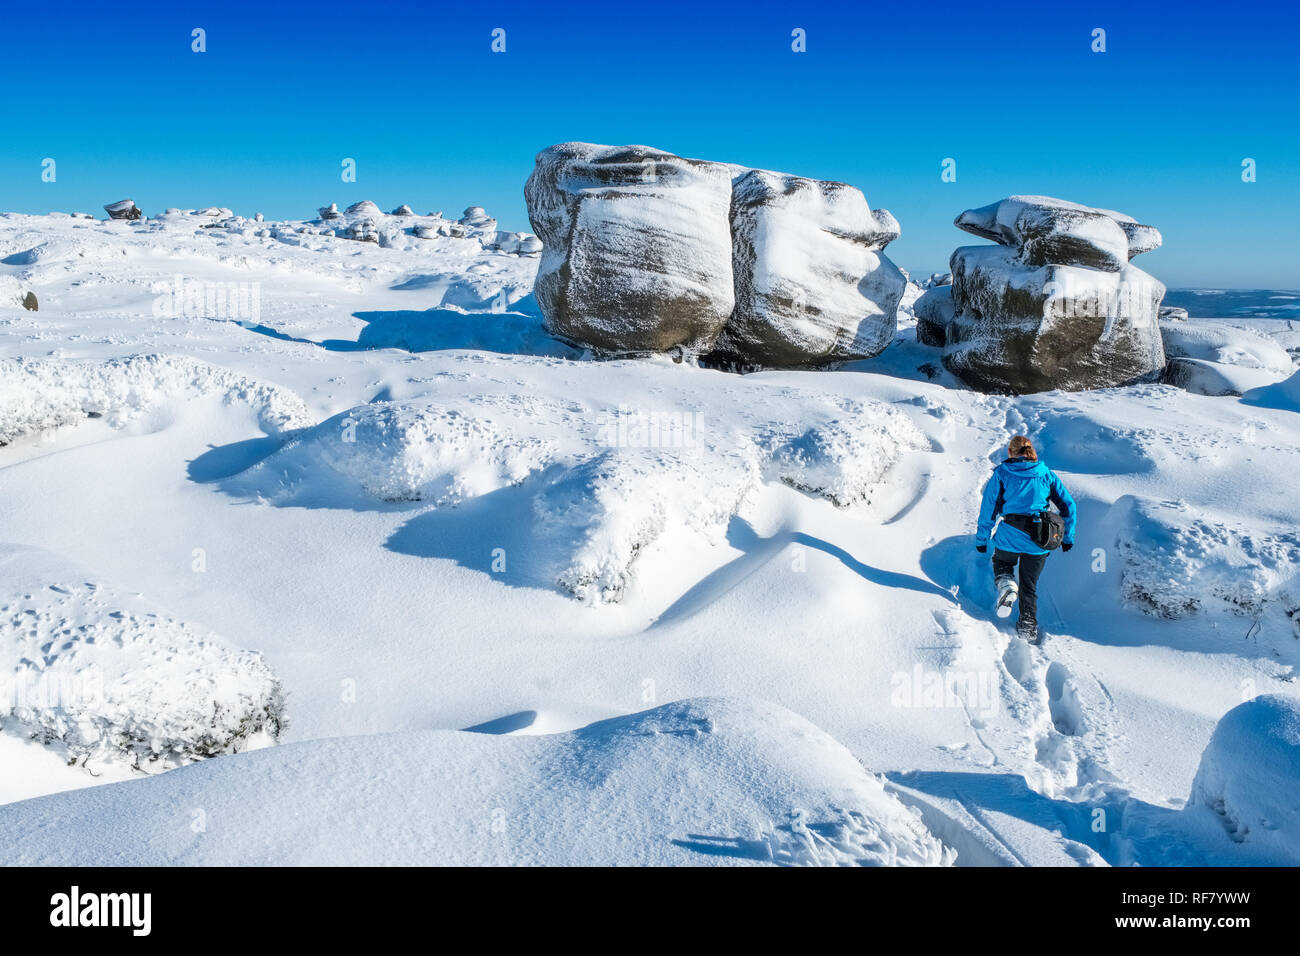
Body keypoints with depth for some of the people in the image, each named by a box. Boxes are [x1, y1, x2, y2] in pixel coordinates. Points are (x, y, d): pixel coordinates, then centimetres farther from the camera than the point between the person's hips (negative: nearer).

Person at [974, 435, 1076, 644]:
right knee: (1030, 585, 19)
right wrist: (1067, 538, 17)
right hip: (1039, 539, 2)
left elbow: (989, 507, 0)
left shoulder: (1002, 473, 4)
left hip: (1010, 535, -2)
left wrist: (981, 539, 6)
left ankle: (1006, 585, -1)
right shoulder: (1047, 474, 11)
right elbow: (1068, 506, 9)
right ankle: (1029, 627, 17)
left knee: (1001, 562, 29)